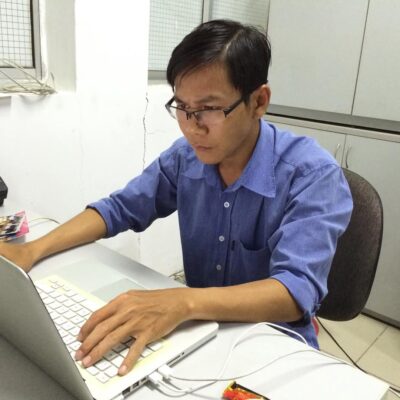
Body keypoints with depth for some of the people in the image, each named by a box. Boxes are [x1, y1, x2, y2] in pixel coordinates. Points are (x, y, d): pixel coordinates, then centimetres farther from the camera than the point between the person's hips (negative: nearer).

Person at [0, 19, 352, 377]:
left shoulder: (313, 176, -21)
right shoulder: (186, 156, -6)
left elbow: (299, 289, -30)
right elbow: (120, 208, 3)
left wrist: (185, 302, -45)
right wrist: (32, 250, -10)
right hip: (201, 329, 4)